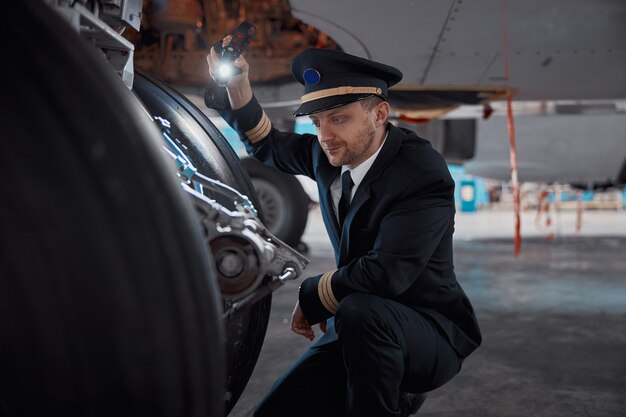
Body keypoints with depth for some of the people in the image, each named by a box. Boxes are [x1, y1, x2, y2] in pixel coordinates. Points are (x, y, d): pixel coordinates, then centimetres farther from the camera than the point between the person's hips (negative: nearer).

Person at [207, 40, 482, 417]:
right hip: (359, 330, 7)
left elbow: (385, 274, -31)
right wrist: (237, 86, 0)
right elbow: (269, 147, 17)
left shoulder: (424, 173, -22)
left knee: (360, 312, -37)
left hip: (429, 335, -7)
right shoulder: (331, 154, -1)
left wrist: (311, 296, -14)